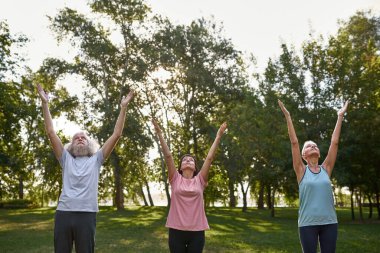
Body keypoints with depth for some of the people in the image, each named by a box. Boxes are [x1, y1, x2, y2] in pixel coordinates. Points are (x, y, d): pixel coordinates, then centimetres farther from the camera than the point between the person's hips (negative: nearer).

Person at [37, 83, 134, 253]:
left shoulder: (96, 159, 12)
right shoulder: (66, 159, 14)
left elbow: (116, 134, 6)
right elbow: (51, 132, 8)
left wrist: (123, 107, 3)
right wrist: (45, 103, 4)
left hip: (86, 214, -1)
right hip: (63, 213, 2)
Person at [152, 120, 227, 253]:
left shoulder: (199, 180, 5)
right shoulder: (175, 179, 3)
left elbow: (209, 157, 1)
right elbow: (168, 156, -3)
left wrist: (218, 137, -1)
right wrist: (159, 134, -8)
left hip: (196, 231, 1)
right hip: (176, 229, -1)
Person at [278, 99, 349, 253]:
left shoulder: (326, 169, 8)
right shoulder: (301, 170, 1)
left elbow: (334, 142, 6)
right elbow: (294, 142, -4)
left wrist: (340, 116, 7)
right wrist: (288, 117, -6)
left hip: (329, 222, 3)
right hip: (308, 223, -2)